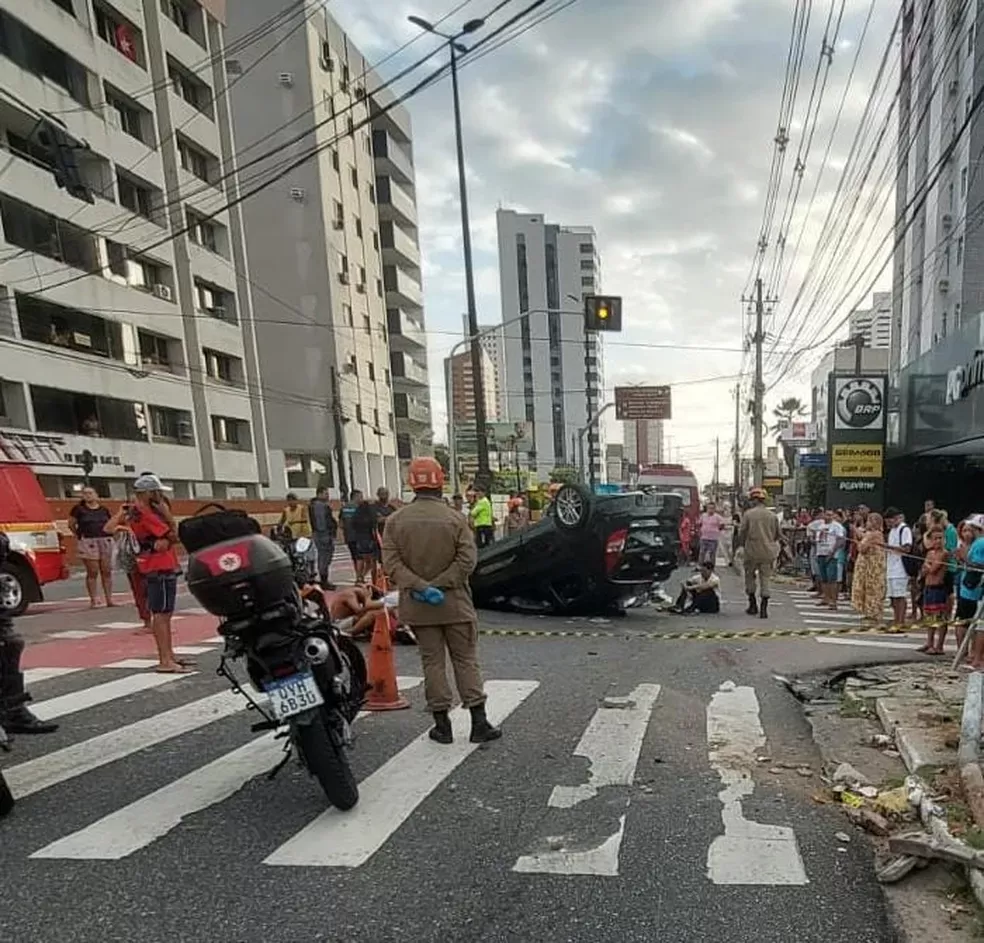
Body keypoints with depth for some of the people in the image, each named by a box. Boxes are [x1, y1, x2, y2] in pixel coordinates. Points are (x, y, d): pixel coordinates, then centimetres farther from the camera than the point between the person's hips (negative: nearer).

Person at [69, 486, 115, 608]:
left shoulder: (104, 510, 12)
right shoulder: (79, 509, 2)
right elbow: (71, 524, 6)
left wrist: (108, 533, 9)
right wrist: (79, 535, 4)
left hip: (105, 541, 3)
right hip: (88, 542, -3)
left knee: (107, 571, 3)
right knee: (92, 572, -2)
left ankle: (109, 599, 8)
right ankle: (93, 600, 4)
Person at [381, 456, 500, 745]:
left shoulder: (396, 520, -2)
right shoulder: (454, 518, -9)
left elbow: (391, 563, -9)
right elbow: (467, 559, -15)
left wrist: (420, 587, -15)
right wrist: (439, 584, -13)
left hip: (418, 607, 2)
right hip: (454, 603, -2)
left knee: (432, 662, 12)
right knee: (466, 661, 9)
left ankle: (442, 725, 18)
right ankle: (479, 723, 12)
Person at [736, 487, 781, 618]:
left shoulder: (748, 514, -6)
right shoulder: (772, 516, 3)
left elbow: (742, 532, -4)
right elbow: (777, 534, 10)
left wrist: (742, 546, 13)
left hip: (752, 551, -2)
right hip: (768, 552, 2)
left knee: (749, 575, 15)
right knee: (765, 578, 8)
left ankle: (753, 604, 18)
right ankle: (764, 608, 3)